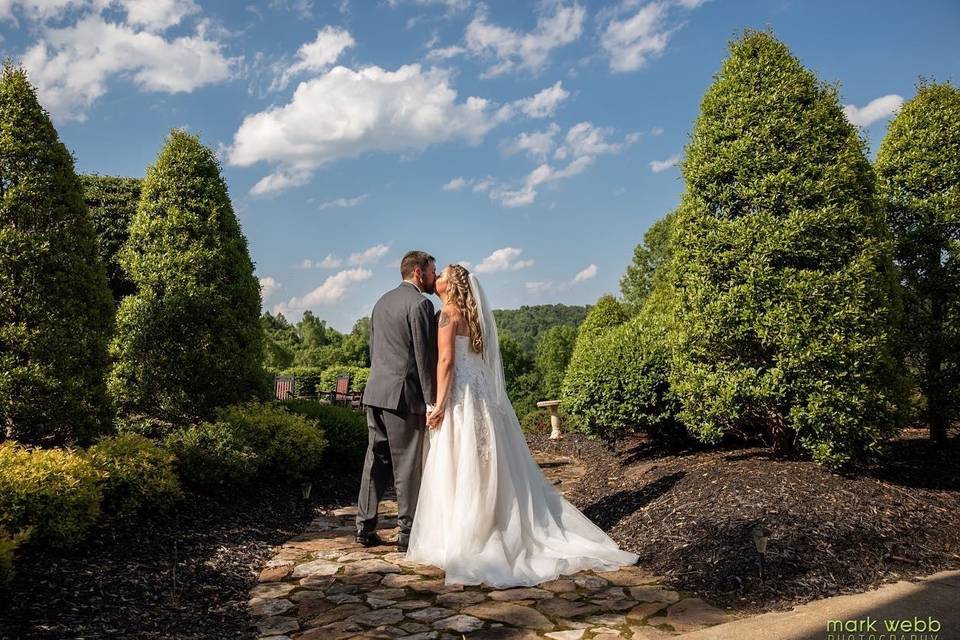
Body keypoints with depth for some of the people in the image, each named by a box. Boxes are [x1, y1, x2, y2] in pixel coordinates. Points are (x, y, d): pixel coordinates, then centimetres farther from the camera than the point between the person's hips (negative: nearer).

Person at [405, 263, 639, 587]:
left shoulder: (448, 313, -8)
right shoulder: (472, 315, 17)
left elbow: (446, 360, -17)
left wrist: (439, 404, -19)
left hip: (460, 398, -8)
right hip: (481, 395, 8)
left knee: (459, 471, -4)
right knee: (490, 470, 12)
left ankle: (461, 544, 2)